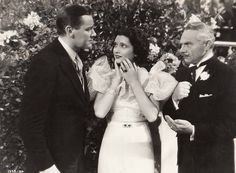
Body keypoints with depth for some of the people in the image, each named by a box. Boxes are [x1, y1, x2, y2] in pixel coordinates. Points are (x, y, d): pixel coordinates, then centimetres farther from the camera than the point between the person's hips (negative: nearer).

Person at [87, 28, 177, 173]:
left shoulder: (148, 77, -5)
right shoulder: (106, 76, 0)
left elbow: (152, 116, -17)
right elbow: (100, 112, -12)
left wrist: (134, 82, -14)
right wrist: (116, 80, -11)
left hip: (139, 143, -1)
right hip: (113, 143, 1)